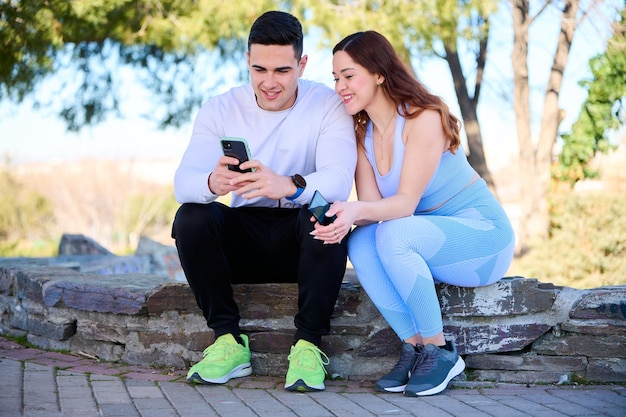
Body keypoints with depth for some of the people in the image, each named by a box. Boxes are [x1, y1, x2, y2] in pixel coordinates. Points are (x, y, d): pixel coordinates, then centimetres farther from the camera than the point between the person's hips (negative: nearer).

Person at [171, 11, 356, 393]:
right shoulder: (220, 109, -4)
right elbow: (183, 181, -17)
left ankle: (309, 344, -24)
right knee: (190, 218, -25)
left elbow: (339, 180, -26)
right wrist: (212, 183, -43)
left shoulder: (329, 106, -10)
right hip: (245, 239, 3)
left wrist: (290, 186, -49)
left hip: (305, 240, -2)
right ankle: (230, 341, -16)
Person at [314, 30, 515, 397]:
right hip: (431, 236, 7)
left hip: (483, 232, -6)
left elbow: (406, 202, -25)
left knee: (393, 235, -33)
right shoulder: (362, 133, 4)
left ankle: (440, 351, -19)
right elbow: (370, 205, -6)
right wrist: (342, 217, -29)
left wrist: (356, 211, -44)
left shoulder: (424, 118, -19)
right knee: (360, 242, -22)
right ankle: (415, 346, -15)